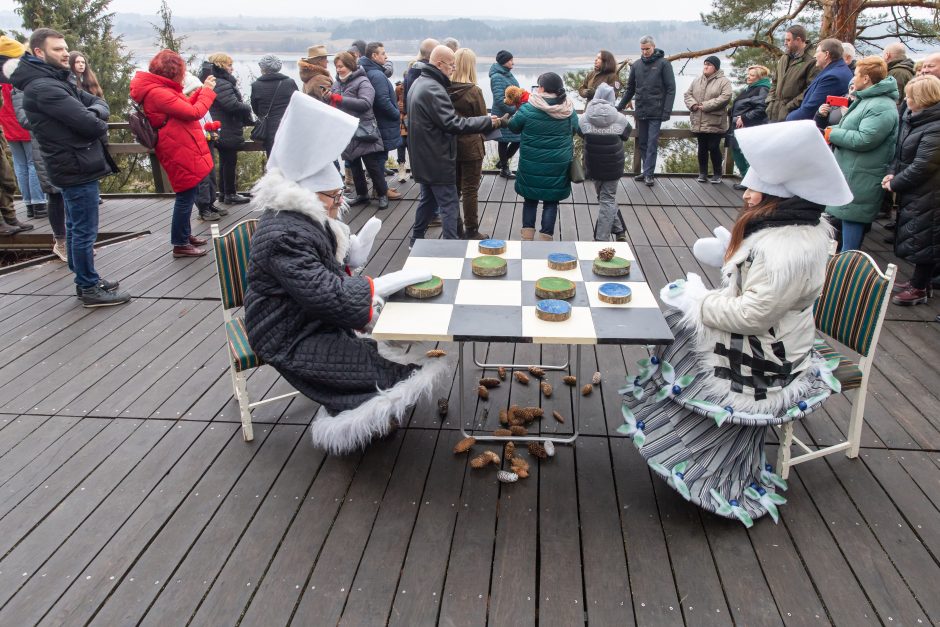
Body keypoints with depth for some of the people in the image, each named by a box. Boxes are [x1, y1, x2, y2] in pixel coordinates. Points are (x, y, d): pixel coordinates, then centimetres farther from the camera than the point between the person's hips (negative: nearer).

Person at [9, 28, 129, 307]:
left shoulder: (57, 80, 14)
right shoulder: (43, 88, -18)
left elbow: (97, 102, 10)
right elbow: (91, 125, -24)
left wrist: (94, 111, -12)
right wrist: (99, 124, -2)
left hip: (74, 166, 10)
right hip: (77, 168, -10)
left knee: (76, 228, 17)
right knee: (85, 231, -3)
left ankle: (85, 279, 29)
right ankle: (89, 289, 6)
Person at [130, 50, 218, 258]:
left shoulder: (160, 89, 10)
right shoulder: (158, 93, -21)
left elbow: (185, 106, 19)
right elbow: (194, 112, -19)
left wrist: (202, 90, 11)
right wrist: (207, 91, -6)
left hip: (183, 150, 11)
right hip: (181, 153, -11)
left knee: (188, 195, 20)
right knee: (186, 196, -3)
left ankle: (185, 234, 34)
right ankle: (180, 244, 7)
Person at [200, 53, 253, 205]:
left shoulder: (213, 81, 13)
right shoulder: (221, 84, -20)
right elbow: (234, 105, -26)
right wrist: (247, 107, -8)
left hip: (222, 131, 10)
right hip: (228, 131, -10)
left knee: (224, 161, 18)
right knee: (230, 162, 0)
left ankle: (223, 192, 27)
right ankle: (230, 194, 8)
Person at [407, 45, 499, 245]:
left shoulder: (419, 83, 11)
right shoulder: (433, 89, -23)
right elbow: (452, 123, -28)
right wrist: (488, 122, -23)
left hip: (423, 158, 10)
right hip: (438, 160, -10)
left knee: (428, 198, 21)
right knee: (449, 205, -2)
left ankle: (417, 239, 29)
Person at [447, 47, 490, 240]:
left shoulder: (445, 89, -4)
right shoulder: (473, 91, -17)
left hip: (449, 145, 5)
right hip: (470, 146, -5)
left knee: (453, 188, 16)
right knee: (470, 190, 4)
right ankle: (471, 232, 12)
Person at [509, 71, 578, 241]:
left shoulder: (527, 109, -13)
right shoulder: (569, 110, -5)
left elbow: (514, 127, 3)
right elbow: (575, 129, 12)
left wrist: (516, 111, 19)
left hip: (531, 165, -1)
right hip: (558, 165, 1)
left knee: (530, 199, 15)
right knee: (551, 202, 11)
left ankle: (527, 236, 15)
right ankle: (546, 237, 12)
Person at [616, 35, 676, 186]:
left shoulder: (663, 64, -4)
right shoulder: (636, 65, 8)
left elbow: (671, 89, -7)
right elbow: (630, 89, 17)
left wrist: (667, 110, -14)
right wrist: (620, 106, 15)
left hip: (656, 112, -5)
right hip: (640, 112, 5)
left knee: (652, 143, -5)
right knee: (642, 143, 9)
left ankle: (648, 173, -1)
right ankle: (646, 172, 18)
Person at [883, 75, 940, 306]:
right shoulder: (913, 118, 8)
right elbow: (901, 152, 16)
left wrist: (895, 183, -13)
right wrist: (892, 173, 1)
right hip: (913, 193, 10)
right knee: (911, 238, 18)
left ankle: (919, 288, 14)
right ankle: (918, 281, 33)